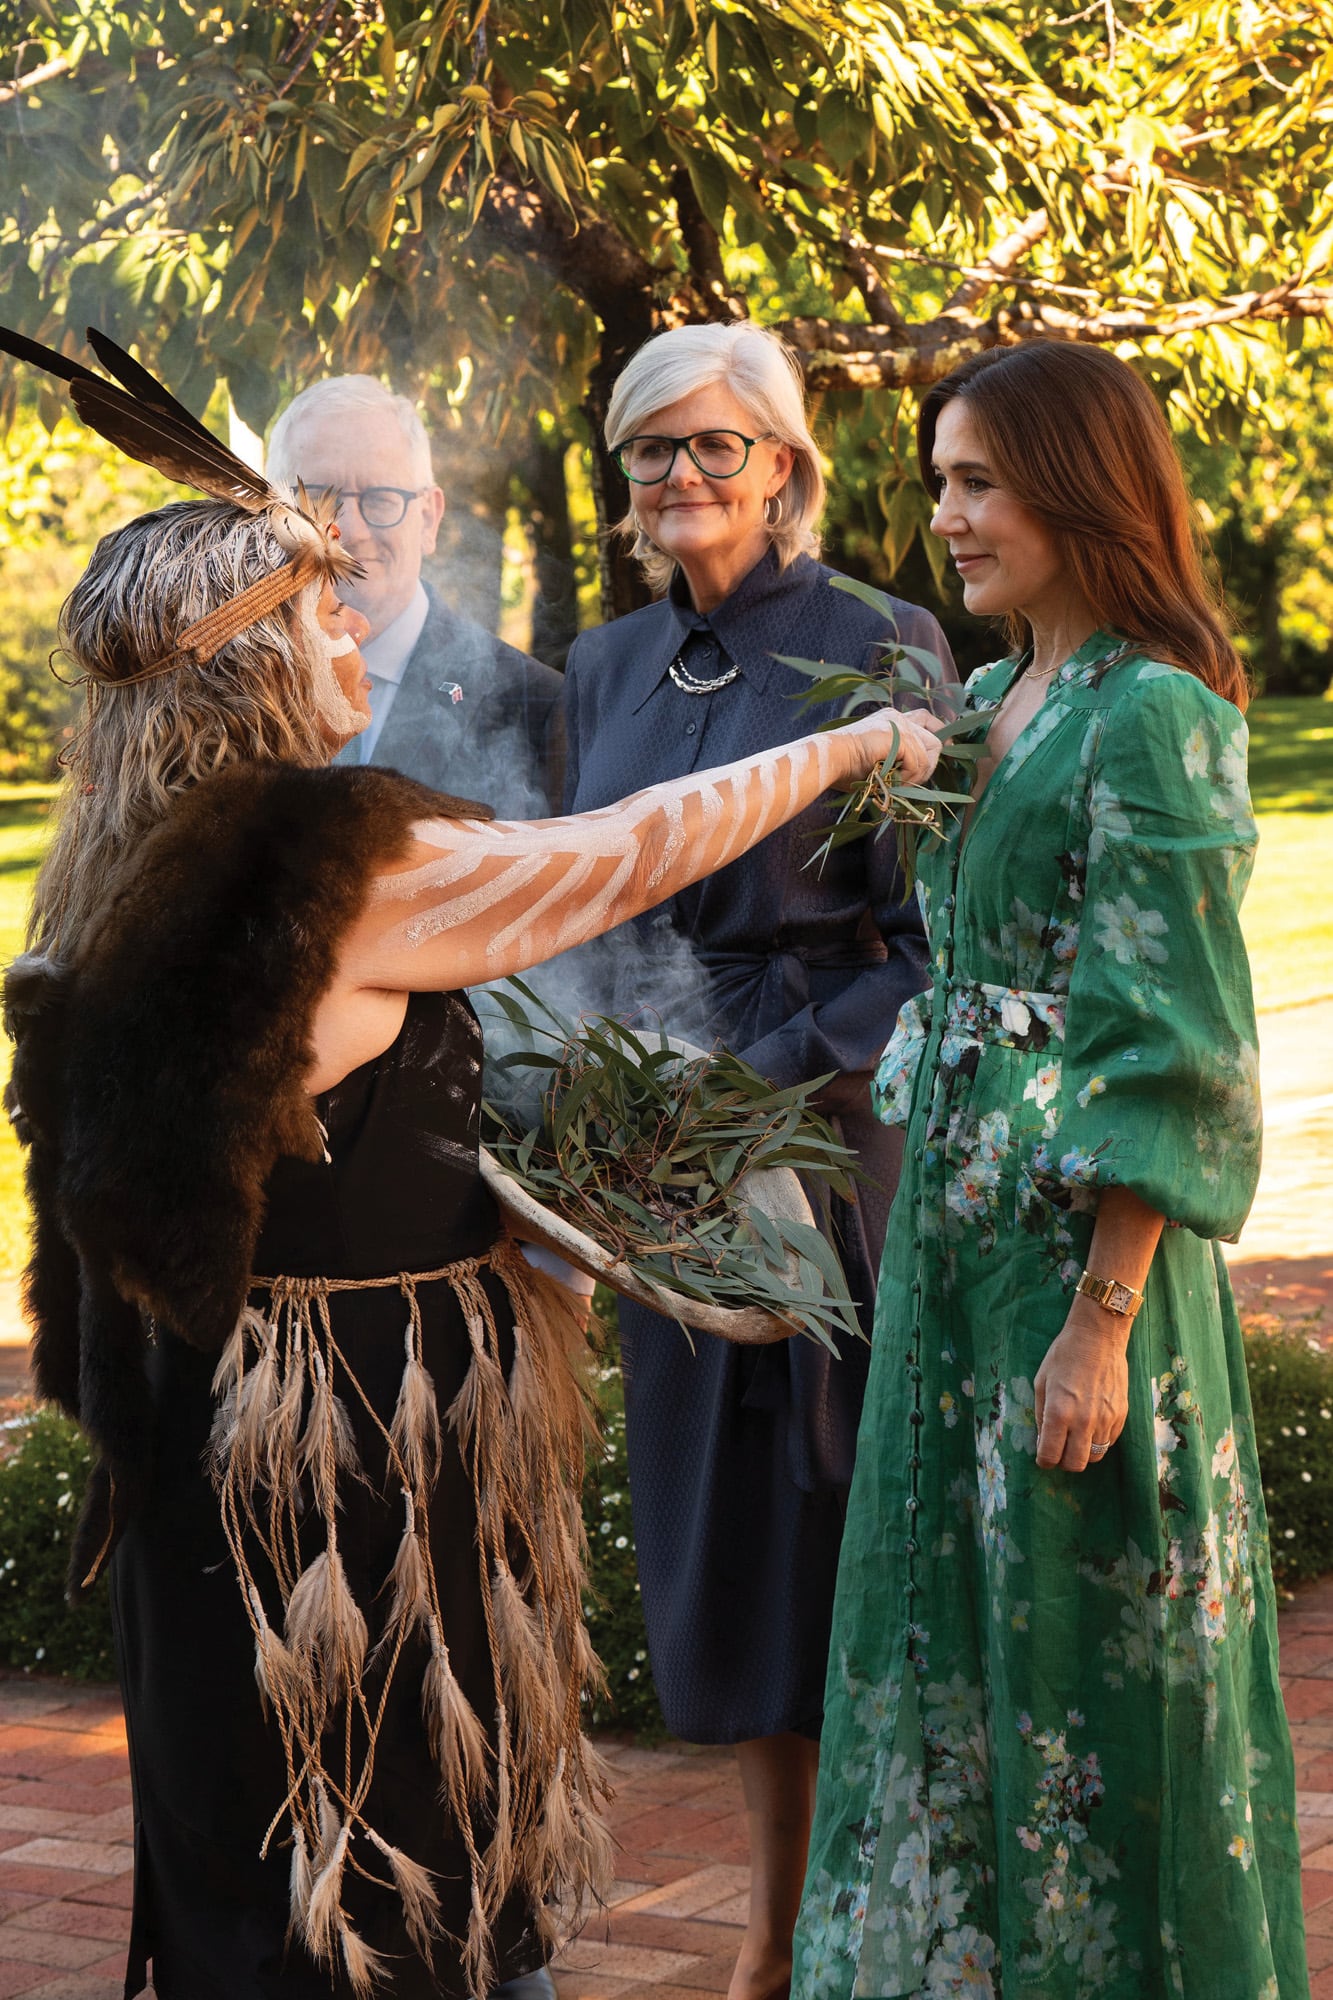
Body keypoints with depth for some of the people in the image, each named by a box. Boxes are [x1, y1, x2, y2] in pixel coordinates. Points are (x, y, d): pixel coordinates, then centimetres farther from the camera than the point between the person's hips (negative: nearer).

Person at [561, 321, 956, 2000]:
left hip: (842, 1135, -6)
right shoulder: (603, 669, 10)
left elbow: (942, 935, -11)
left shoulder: (880, 654, -8)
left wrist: (785, 1071, -19)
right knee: (715, 1517, 10)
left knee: (847, 1502, 0)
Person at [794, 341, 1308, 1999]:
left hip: (1085, 1244, -8)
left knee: (1089, 1648, 2)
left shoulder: (1153, 721, -14)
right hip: (952, 1237, 8)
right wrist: (909, 1229, 13)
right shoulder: (983, 706, 11)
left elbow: (1171, 1059, -17)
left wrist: (1102, 1322, -20)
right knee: (951, 1629, 15)